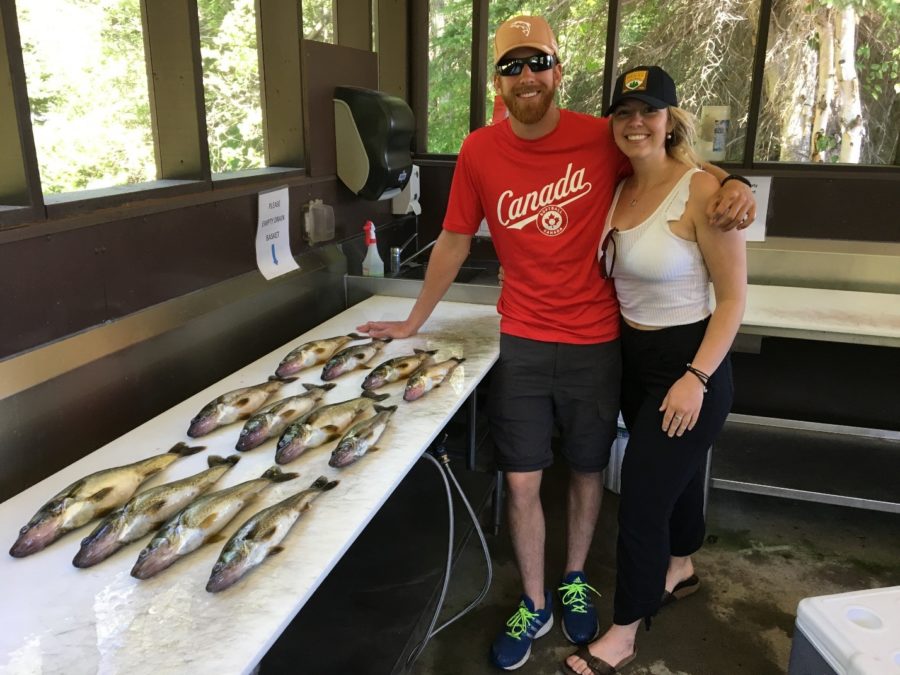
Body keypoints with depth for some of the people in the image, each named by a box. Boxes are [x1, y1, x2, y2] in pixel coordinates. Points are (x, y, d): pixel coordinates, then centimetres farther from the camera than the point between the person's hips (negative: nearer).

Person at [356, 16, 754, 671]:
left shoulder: (602, 139, -8)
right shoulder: (479, 151, -5)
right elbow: (454, 242, 5)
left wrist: (731, 185, -11)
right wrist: (413, 322, 11)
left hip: (595, 343, 0)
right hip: (521, 342, 1)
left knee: (587, 471, 16)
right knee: (522, 484, 5)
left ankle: (575, 580, 42)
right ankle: (534, 605, 30)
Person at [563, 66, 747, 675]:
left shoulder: (701, 191, -18)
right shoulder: (618, 190, 3)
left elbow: (733, 297, -16)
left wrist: (697, 378, -20)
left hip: (689, 362, -7)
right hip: (633, 356, 7)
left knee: (642, 495, -1)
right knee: (674, 471, 25)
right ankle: (680, 569, 50)